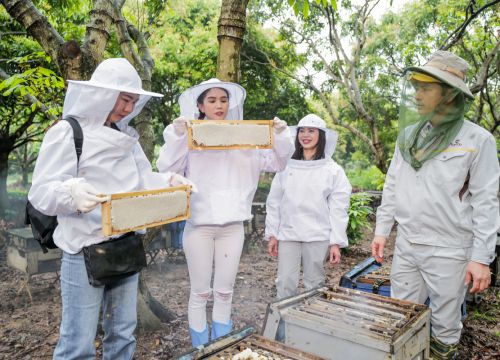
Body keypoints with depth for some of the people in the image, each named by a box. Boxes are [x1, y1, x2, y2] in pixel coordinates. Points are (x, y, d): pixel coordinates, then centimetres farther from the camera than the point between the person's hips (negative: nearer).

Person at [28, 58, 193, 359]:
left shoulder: (128, 136, 11)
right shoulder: (67, 132, -10)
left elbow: (142, 181, 14)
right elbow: (41, 192, -15)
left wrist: (169, 181, -4)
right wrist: (71, 193, -36)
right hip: (86, 251, -6)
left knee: (123, 333, 18)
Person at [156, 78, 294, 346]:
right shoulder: (189, 135, 0)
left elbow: (277, 163, 5)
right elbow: (167, 170, -9)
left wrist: (280, 136, -10)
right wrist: (176, 136, -20)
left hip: (232, 225, 2)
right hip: (199, 224, -2)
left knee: (225, 292, 14)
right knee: (200, 292, 9)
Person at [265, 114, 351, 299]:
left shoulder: (333, 170, 0)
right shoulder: (286, 166, 6)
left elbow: (338, 209, -2)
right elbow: (274, 202, 7)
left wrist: (336, 242, -7)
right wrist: (272, 234, 3)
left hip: (318, 237, -1)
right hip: (287, 235, 2)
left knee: (314, 285, 10)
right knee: (285, 284, 4)